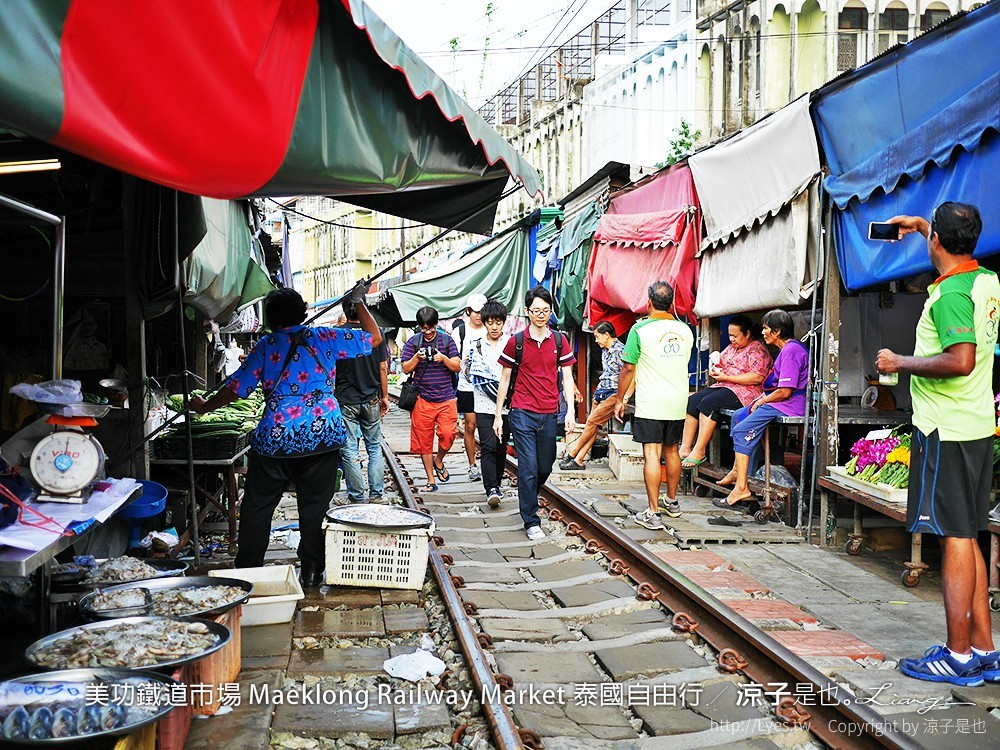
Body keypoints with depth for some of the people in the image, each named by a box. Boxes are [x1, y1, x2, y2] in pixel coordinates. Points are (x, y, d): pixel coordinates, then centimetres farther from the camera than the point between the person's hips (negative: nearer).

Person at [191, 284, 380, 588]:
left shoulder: (266, 345, 5)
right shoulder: (323, 337, 6)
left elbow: (236, 387, 5)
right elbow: (374, 338, 11)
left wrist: (204, 406, 20)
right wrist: (360, 303, 23)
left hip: (275, 437, -1)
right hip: (322, 435, 1)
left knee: (257, 506, 11)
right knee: (314, 505, 9)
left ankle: (247, 570, 16)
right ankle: (312, 571, 13)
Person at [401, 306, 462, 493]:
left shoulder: (447, 340, 5)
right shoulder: (412, 342, 5)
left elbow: (457, 366, 3)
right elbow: (406, 369, 3)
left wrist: (444, 358, -15)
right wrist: (417, 357, -14)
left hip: (446, 398, 0)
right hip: (422, 399, 0)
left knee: (448, 434, -13)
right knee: (424, 440, 3)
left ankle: (438, 460, 19)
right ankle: (431, 480, 15)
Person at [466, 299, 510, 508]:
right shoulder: (476, 346, 8)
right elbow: (467, 372, 16)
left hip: (506, 405, 0)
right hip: (484, 405, 0)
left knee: (501, 447, 9)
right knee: (488, 446, -10)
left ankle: (496, 484, 24)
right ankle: (491, 490, -15)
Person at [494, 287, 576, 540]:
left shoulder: (559, 341, 7)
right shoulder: (516, 342, 0)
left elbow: (567, 377, 8)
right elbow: (505, 380, 6)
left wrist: (570, 411, -3)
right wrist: (498, 415, 5)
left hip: (550, 414, 3)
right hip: (522, 414, -3)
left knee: (545, 467, 11)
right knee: (528, 468, -6)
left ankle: (528, 499, 39)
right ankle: (531, 522, 2)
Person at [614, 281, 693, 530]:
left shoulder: (640, 330, -10)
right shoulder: (685, 330, 5)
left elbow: (628, 369, -7)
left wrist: (619, 400, 3)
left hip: (650, 404, -5)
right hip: (678, 402, 5)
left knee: (652, 454, -7)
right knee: (671, 451, 18)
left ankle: (653, 514, -9)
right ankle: (672, 502, 31)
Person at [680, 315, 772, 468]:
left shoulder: (757, 350, -7)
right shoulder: (732, 347, 21)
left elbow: (758, 377, -18)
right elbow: (720, 363, 30)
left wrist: (726, 377, -18)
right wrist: (715, 371, 2)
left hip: (745, 391, -9)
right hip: (724, 387, 9)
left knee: (708, 402, -30)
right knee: (692, 401, -13)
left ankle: (699, 451, -28)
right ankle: (685, 448, -18)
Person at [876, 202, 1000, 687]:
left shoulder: (950, 293, -17)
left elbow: (961, 360, -28)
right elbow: (957, 252, 35)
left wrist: (901, 363, -15)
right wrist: (921, 225, 42)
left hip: (946, 431, -9)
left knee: (955, 538, -5)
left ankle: (959, 655, 0)